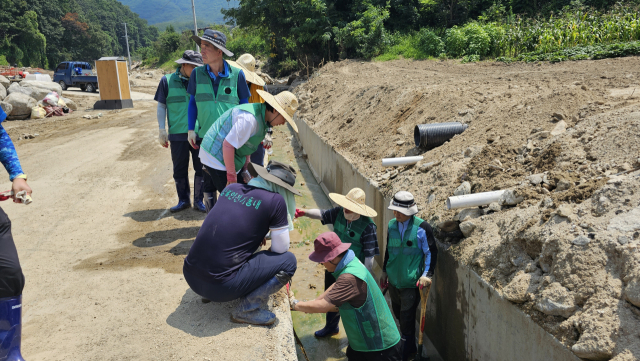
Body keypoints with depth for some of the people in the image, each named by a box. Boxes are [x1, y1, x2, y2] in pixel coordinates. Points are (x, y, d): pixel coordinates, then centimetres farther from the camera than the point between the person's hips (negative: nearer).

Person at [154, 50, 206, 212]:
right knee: (179, 170, 8)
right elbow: (161, 106, 6)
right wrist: (161, 130, -1)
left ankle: (199, 200, 17)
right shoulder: (167, 81, 3)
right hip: (178, 134, -1)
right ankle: (183, 200, 22)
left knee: (201, 169, 4)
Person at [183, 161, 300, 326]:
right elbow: (281, 248, 1)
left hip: (190, 276, 7)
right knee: (288, 261, 4)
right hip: (220, 286, -7)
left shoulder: (231, 188, 9)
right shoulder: (276, 201, -7)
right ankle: (248, 309, -3)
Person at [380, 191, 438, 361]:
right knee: (398, 313, 18)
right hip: (394, 279, 6)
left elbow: (431, 252, -7)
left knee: (407, 317, 1)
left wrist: (427, 274, -13)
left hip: (412, 281, -6)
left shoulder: (422, 227, -14)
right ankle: (406, 340, 40)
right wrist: (384, 272, 18)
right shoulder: (392, 225, 2)